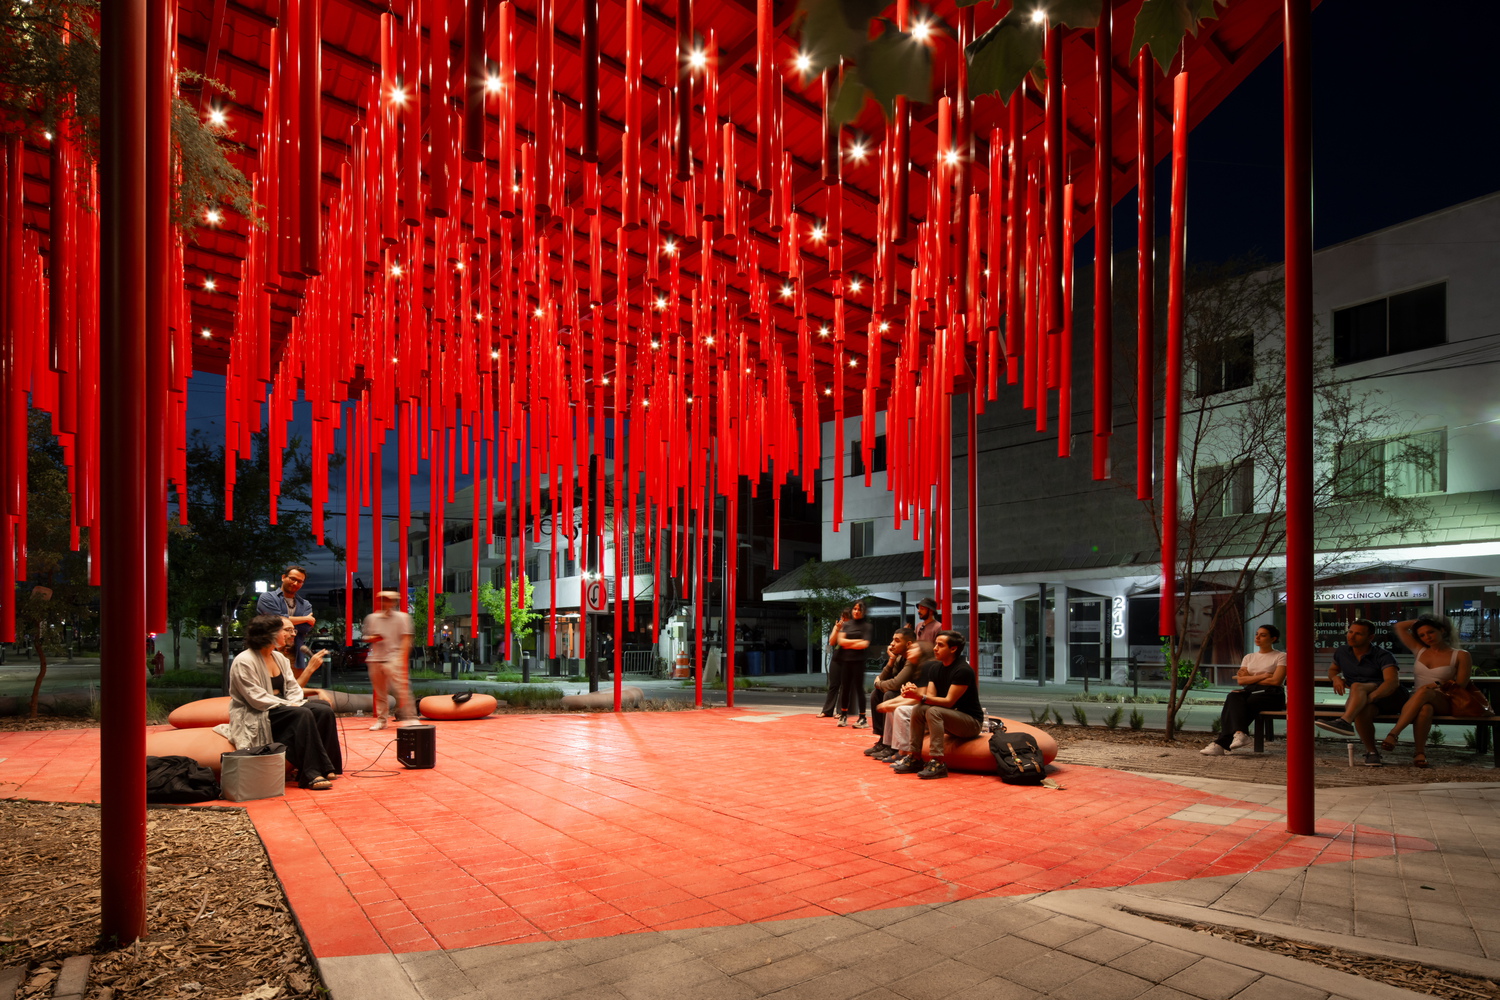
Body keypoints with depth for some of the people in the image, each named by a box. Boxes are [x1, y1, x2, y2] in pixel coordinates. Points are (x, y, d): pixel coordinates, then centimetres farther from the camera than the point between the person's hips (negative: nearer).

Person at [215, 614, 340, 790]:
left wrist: (296, 703, -12)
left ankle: (326, 767, -16)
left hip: (281, 708, 8)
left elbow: (293, 687, 9)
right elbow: (257, 699, -19)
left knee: (324, 710, -15)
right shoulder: (244, 662, -13)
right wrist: (290, 706, -20)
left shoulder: (280, 658, 12)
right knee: (303, 714, -31)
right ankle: (311, 774, -30)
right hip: (255, 717, -8)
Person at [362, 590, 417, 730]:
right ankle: (381, 720, 18)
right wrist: (373, 638, -8)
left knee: (401, 688, -13)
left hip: (393, 659, -5)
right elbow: (365, 637, 16)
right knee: (379, 691, 9)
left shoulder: (402, 617, 2)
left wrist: (403, 660, -10)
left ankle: (410, 718, -11)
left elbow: (406, 639, -2)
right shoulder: (371, 618, 13)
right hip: (375, 659, 5)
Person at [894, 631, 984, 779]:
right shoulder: (936, 669, 6)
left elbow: (949, 701, -23)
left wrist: (921, 696, -32)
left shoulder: (963, 670, -19)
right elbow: (930, 697, -1)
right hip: (952, 720, 8)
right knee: (917, 710, -12)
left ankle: (938, 763, -32)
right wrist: (916, 693, -22)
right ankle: (915, 758, -8)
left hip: (972, 721, -8)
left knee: (933, 711, -29)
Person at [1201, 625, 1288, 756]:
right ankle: (1240, 733, -49)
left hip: (1271, 695, -5)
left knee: (1233, 705, -32)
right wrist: (1262, 676, -4)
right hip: (1250, 692, 5)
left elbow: (1276, 681, -7)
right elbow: (1240, 680, 8)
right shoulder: (1249, 657, 23)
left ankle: (1222, 743, -39)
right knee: (1233, 696, -33)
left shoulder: (1281, 657, 8)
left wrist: (1250, 678, 0)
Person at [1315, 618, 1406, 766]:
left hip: (1389, 697, -4)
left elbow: (1392, 681, -25)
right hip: (1359, 699, 4)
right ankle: (1371, 752, -21)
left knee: (1358, 687, -35)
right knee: (1362, 710, -35)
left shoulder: (1382, 655, -8)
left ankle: (1345, 721, -60)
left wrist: (1371, 696, -43)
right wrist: (1335, 677, 2)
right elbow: (1332, 669, 29)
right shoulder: (1342, 652, 9)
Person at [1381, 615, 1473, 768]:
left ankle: (1393, 734, -48)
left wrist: (1438, 685, -18)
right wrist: (1418, 621, 23)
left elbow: (1461, 686, -1)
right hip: (1417, 702, 3)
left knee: (1424, 692, -39)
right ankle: (1420, 752, -37)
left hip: (1444, 704, -3)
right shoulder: (1420, 651, 17)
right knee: (1425, 709, -38)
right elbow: (1399, 627, 19)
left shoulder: (1460, 656, 7)